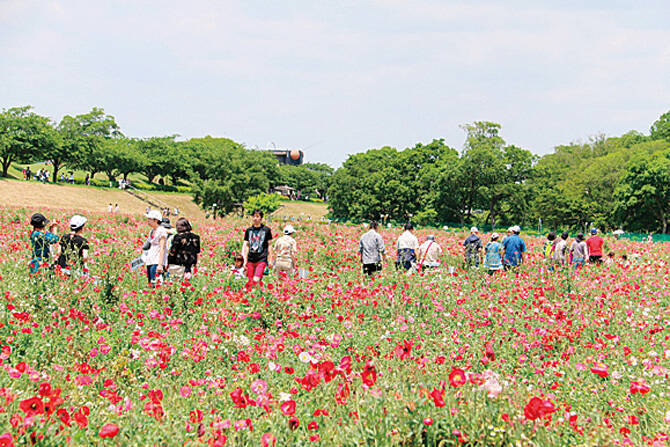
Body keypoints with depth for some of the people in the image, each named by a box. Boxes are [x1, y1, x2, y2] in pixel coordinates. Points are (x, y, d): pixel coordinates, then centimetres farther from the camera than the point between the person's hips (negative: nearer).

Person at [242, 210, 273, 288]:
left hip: (262, 259, -4)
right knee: (250, 281, 2)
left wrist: (270, 260, 3)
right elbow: (246, 246, 12)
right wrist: (245, 260, 7)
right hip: (250, 260, 4)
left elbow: (269, 245, 6)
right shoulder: (248, 230, 10)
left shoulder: (266, 230, 2)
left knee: (256, 280, -18)